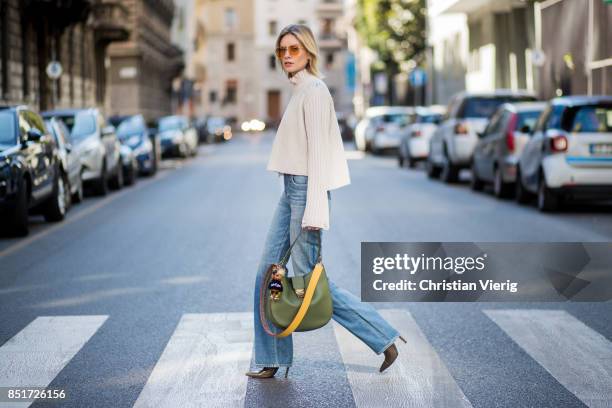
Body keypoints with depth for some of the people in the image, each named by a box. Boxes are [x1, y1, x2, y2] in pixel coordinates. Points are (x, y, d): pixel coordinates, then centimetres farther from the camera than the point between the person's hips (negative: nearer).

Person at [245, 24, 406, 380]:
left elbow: (318, 152, -19)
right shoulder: (299, 90, 16)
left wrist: (314, 210, -23)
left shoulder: (314, 90, -13)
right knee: (268, 273, 8)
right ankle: (272, 359, 15)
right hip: (291, 190, 10)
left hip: (306, 189, -10)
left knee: (309, 278, -5)